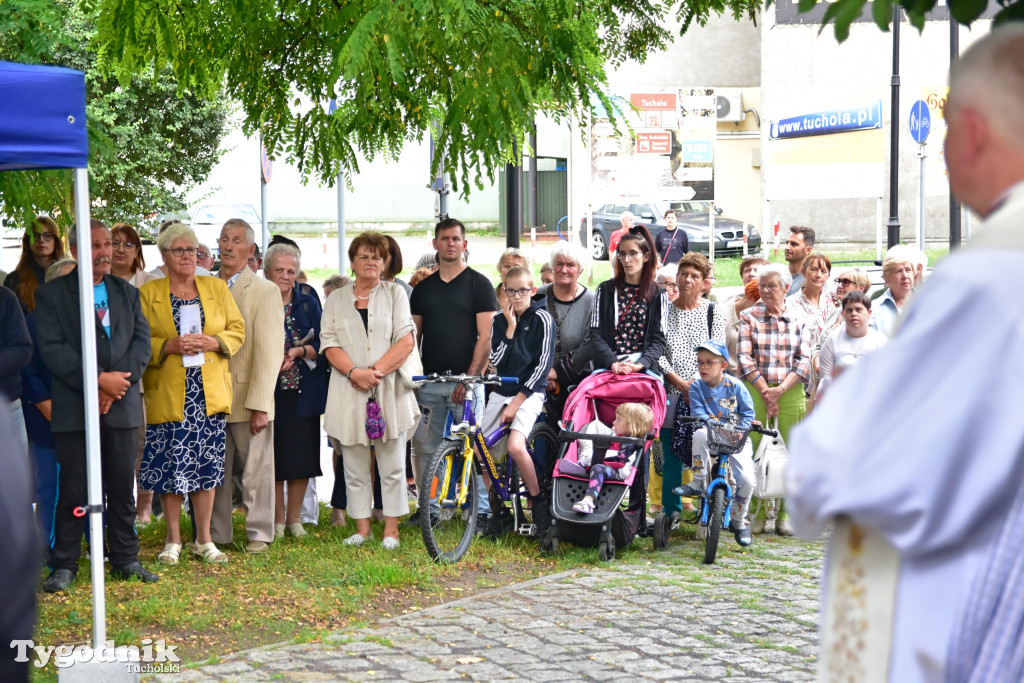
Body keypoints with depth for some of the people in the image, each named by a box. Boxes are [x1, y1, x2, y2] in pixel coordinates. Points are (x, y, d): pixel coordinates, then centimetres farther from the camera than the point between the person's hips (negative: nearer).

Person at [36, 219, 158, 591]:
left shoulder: (127, 293, 13)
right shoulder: (51, 294, 1)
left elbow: (142, 341, 4)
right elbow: (52, 348, -9)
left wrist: (117, 383, -11)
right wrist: (99, 379, -17)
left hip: (122, 406, 3)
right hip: (73, 408, -3)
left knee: (123, 488, 8)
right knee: (73, 491, -1)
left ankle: (125, 558, 18)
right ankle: (64, 565, 7)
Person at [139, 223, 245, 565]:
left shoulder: (216, 288, 12)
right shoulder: (147, 293, 5)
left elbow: (237, 330, 10)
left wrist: (214, 342, -9)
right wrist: (169, 346, -16)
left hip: (209, 394, 2)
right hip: (167, 395, -2)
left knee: (207, 466, 4)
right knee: (170, 467, -1)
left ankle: (204, 539, 14)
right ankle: (173, 540, 13)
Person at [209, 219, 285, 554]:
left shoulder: (265, 291, -4)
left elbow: (269, 352, -10)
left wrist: (260, 405, -16)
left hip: (248, 399, -4)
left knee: (256, 471, 3)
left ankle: (259, 534, 14)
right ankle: (216, 535, 19)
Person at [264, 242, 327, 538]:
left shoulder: (308, 304, 9)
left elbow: (321, 346, 5)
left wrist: (299, 352, -13)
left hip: (304, 392, 2)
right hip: (269, 392, -1)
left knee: (302, 456, 2)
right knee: (273, 458, -1)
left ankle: (294, 517, 16)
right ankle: (277, 519, 12)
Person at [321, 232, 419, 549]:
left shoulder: (395, 293, 9)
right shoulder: (336, 299, 13)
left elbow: (406, 340, -2)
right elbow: (329, 344, 2)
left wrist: (376, 371, -13)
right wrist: (355, 373, -14)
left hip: (390, 389, -1)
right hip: (349, 391, 1)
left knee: (392, 463, 0)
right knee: (355, 465, 4)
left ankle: (391, 528, 7)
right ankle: (362, 527, 11)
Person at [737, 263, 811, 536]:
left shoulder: (798, 320, 9)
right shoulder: (749, 316, 7)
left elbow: (804, 361, 3)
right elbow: (744, 358, -1)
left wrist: (780, 390, -9)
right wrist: (765, 392, -8)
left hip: (790, 392, 1)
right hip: (756, 391, -1)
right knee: (755, 452, -5)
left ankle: (785, 514, 6)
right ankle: (757, 513, 2)